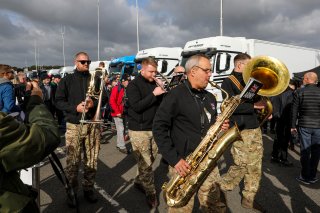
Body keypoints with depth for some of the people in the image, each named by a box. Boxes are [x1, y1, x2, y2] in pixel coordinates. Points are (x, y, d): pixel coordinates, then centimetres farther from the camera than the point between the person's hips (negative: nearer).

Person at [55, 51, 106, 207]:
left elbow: (104, 98, 9)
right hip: (74, 125, -2)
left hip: (93, 124, 2)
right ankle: (72, 192, 17)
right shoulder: (67, 80, 4)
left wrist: (94, 103, -12)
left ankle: (88, 188, 24)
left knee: (91, 159, 8)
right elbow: (58, 101, 0)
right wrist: (75, 108, -15)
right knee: (72, 161, 1)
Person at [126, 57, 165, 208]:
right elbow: (137, 107, -19)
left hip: (153, 128, 6)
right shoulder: (133, 85, -8)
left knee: (150, 159, 15)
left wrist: (162, 90, -8)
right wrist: (153, 94, -23)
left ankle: (139, 181, 36)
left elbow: (161, 103, 10)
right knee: (145, 163, -3)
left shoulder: (154, 84, 9)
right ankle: (151, 193, 12)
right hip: (139, 129, -6)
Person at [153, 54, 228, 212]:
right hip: (184, 163, -6)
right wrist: (173, 159, -18)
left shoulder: (210, 98, 12)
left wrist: (221, 127, 1)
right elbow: (159, 127, -14)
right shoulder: (176, 95, -11)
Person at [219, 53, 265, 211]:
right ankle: (221, 190, 18)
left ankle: (248, 199, 26)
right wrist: (254, 105, -19)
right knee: (241, 166, -4)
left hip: (255, 128, 8)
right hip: (240, 131, -8)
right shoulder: (228, 82, -7)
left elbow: (257, 98, 21)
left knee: (255, 167, 11)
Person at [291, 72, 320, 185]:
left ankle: (305, 176, 14)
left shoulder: (299, 92, -5)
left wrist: (293, 126, 3)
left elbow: (294, 111, -5)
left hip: (304, 126, -1)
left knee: (305, 151, 6)